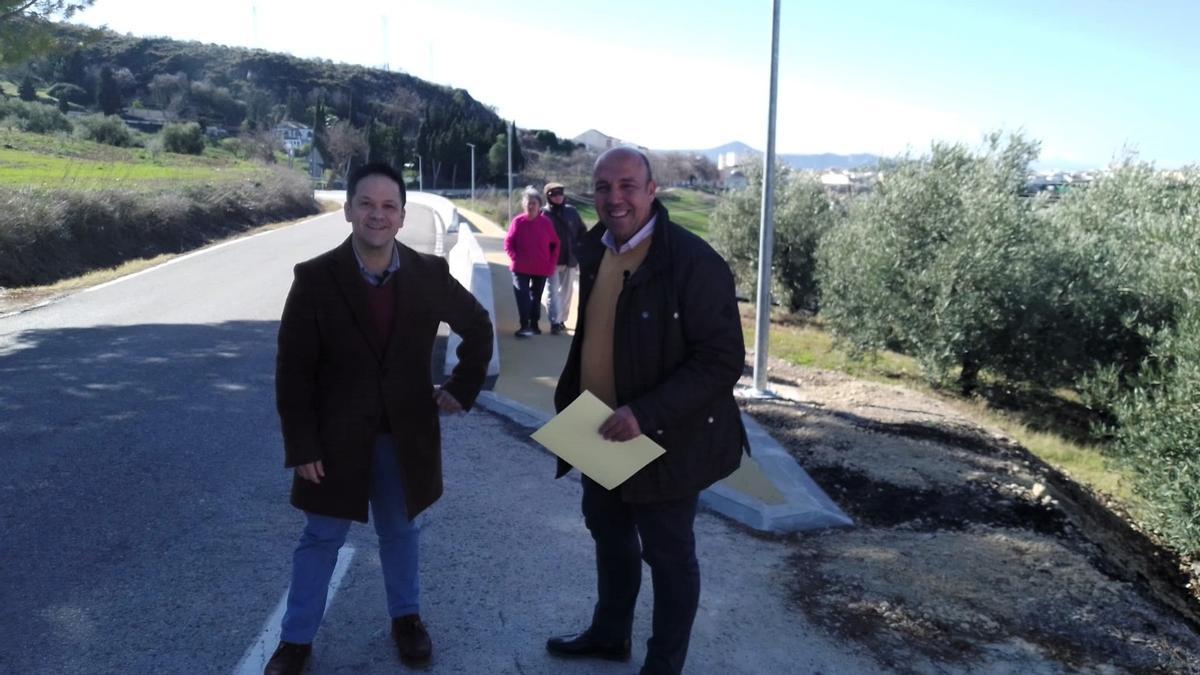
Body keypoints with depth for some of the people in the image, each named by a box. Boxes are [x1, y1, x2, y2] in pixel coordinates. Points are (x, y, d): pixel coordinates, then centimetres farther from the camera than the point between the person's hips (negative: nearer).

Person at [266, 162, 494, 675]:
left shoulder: (430, 274, -8)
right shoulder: (315, 278, -14)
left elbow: (478, 327, 9)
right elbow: (293, 370, -11)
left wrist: (462, 389, 3)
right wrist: (301, 446, -13)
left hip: (405, 434, 2)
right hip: (337, 436, -2)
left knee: (400, 531, 20)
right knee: (321, 538, 13)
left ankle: (406, 618, 42)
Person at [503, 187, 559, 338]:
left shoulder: (546, 222, -4)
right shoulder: (518, 221, -6)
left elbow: (555, 244, 5)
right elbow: (508, 243, -1)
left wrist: (552, 262, -2)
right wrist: (515, 258, -12)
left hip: (542, 268, 2)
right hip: (521, 268, -2)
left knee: (536, 297, 14)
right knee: (522, 296, -12)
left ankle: (534, 324, 27)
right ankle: (524, 325, -10)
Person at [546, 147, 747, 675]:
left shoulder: (693, 260, -22)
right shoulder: (594, 249, 2)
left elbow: (723, 360, -24)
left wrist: (646, 413, -30)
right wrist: (569, 396, 7)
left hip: (663, 440, -7)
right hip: (600, 433, 8)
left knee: (668, 553, 11)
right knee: (608, 532, 24)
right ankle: (609, 633, 47)